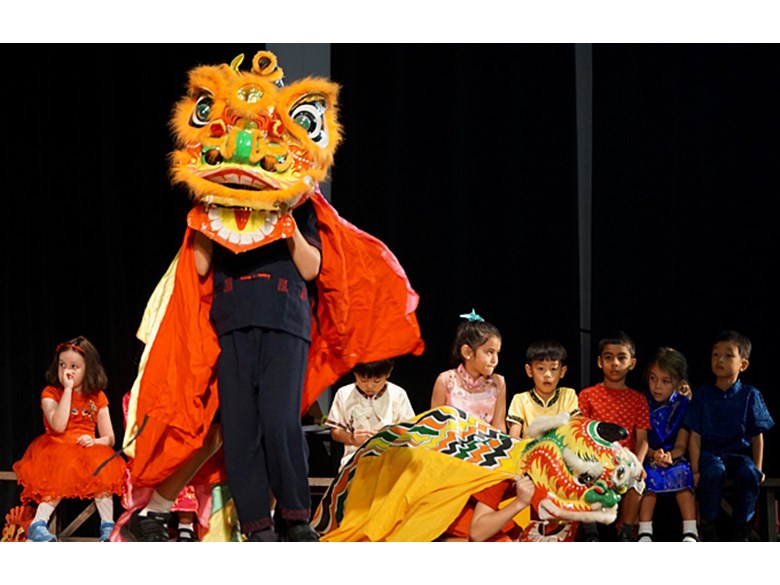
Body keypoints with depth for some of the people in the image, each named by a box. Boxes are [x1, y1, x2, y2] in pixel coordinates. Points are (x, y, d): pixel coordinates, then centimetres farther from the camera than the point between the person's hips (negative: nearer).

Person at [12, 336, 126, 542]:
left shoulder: (97, 398, 10)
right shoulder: (50, 394, 2)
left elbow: (109, 439, 9)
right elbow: (58, 426, -18)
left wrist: (93, 441, -16)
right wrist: (68, 389, -15)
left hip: (89, 451, 2)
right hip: (57, 450, -2)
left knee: (102, 468, -30)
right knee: (63, 475, -35)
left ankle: (107, 525, -29)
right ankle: (38, 523, -36)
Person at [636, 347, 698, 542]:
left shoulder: (683, 405, 0)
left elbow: (681, 446, -3)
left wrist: (669, 456, -25)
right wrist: (654, 454, -25)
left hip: (675, 459, 1)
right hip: (648, 458, -1)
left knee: (682, 472, -32)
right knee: (650, 475, -33)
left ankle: (690, 532, -37)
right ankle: (645, 533, -36)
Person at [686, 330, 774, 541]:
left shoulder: (751, 395, 3)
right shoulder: (703, 394, 3)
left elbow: (757, 436, 4)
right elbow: (695, 435, 0)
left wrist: (757, 468, -4)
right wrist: (695, 470, -9)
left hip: (740, 452, 1)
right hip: (710, 452, 0)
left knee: (748, 473, -34)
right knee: (713, 471, -36)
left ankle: (742, 529, -16)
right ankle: (708, 525, -17)